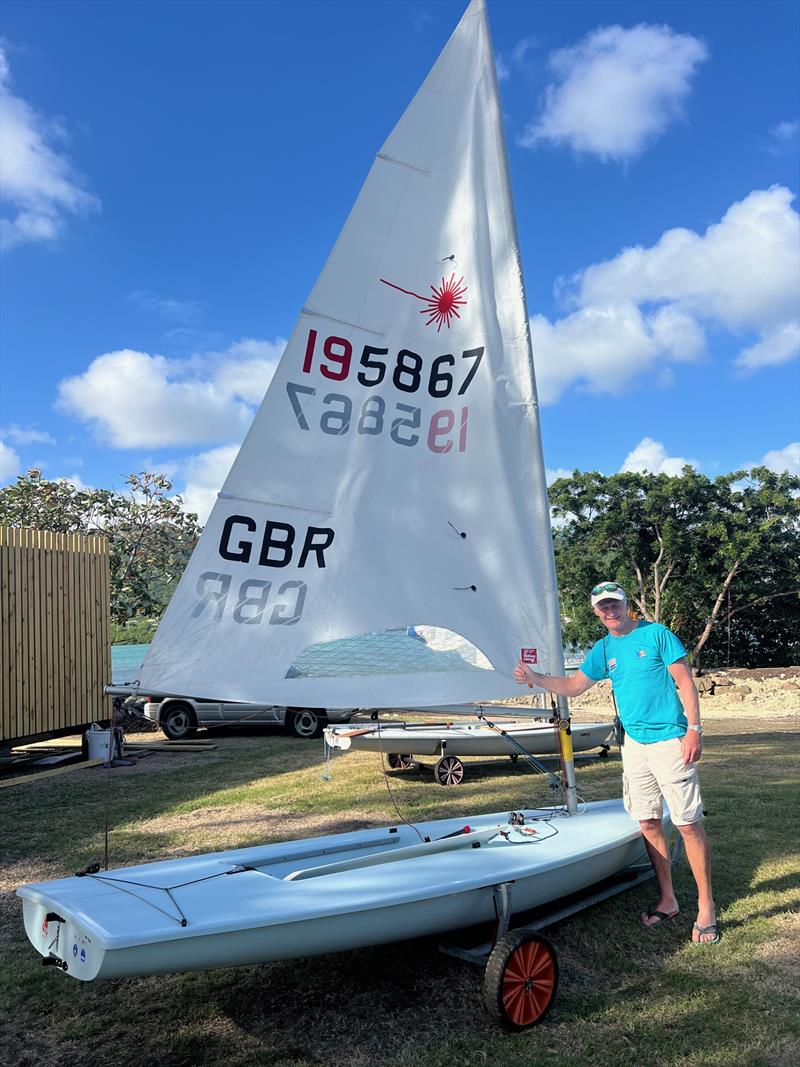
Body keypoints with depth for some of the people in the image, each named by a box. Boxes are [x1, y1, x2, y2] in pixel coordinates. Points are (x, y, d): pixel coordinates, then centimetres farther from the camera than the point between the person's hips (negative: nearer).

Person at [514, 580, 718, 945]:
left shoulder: (656, 634, -5)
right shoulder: (603, 649, 10)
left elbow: (685, 681, -6)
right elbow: (573, 686, 12)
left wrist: (694, 728, -13)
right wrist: (535, 678, -1)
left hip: (670, 740, -5)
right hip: (634, 743, 6)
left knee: (689, 824, -4)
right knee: (648, 823, 10)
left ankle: (706, 908, 8)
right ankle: (668, 900, 23)